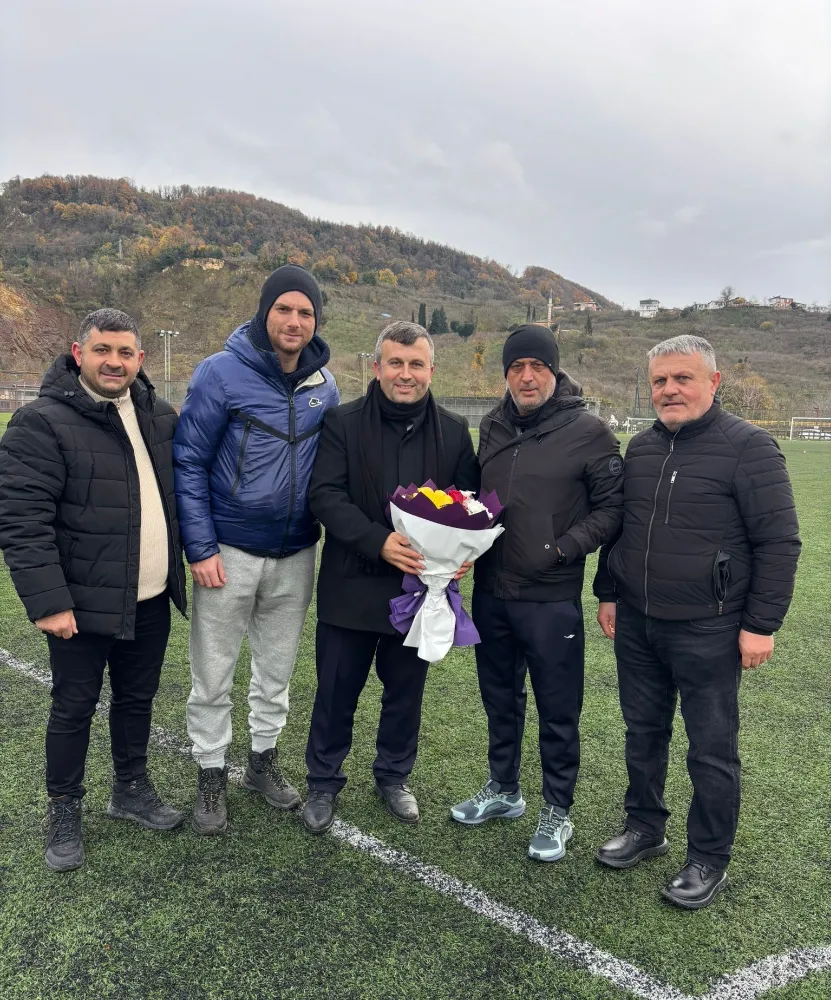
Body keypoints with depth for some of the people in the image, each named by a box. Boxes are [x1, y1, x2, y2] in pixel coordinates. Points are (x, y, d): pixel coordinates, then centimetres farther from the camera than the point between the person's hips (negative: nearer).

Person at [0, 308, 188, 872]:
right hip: (82, 604, -5)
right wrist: (47, 601, -20)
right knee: (74, 707, 10)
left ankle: (132, 790, 39)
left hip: (152, 599, 6)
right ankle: (65, 811, 30)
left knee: (138, 698, 19)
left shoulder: (161, 417, 6)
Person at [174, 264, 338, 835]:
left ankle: (264, 759, 37)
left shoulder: (325, 387, 3)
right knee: (213, 678, 8)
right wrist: (201, 548, -13)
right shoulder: (223, 374, -10)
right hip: (229, 553, -3)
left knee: (277, 672, 17)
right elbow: (189, 463, -9)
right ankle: (212, 776, 28)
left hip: (296, 556, 4)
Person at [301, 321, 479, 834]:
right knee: (337, 691, 11)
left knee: (406, 691, 17)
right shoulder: (344, 423, -4)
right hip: (352, 585, -2)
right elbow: (326, 495, -12)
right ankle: (324, 782, 32)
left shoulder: (454, 431, 4)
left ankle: (394, 776, 39)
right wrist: (379, 542, -26)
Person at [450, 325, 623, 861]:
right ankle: (504, 790, 39)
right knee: (500, 697, 20)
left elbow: (612, 508, -8)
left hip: (552, 598, -5)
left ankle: (558, 811, 27)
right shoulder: (493, 426, 7)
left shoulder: (589, 430, -9)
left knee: (558, 709, 7)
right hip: (492, 591, 6)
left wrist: (562, 547, -17)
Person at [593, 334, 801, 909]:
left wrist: (761, 624, -13)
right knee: (644, 732, 18)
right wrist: (609, 593, 15)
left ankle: (710, 861, 26)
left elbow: (779, 541, -11)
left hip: (708, 631, -6)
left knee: (712, 749, 8)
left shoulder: (748, 447, -10)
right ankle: (645, 829, 37)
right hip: (636, 625, 6)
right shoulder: (641, 448, 9)